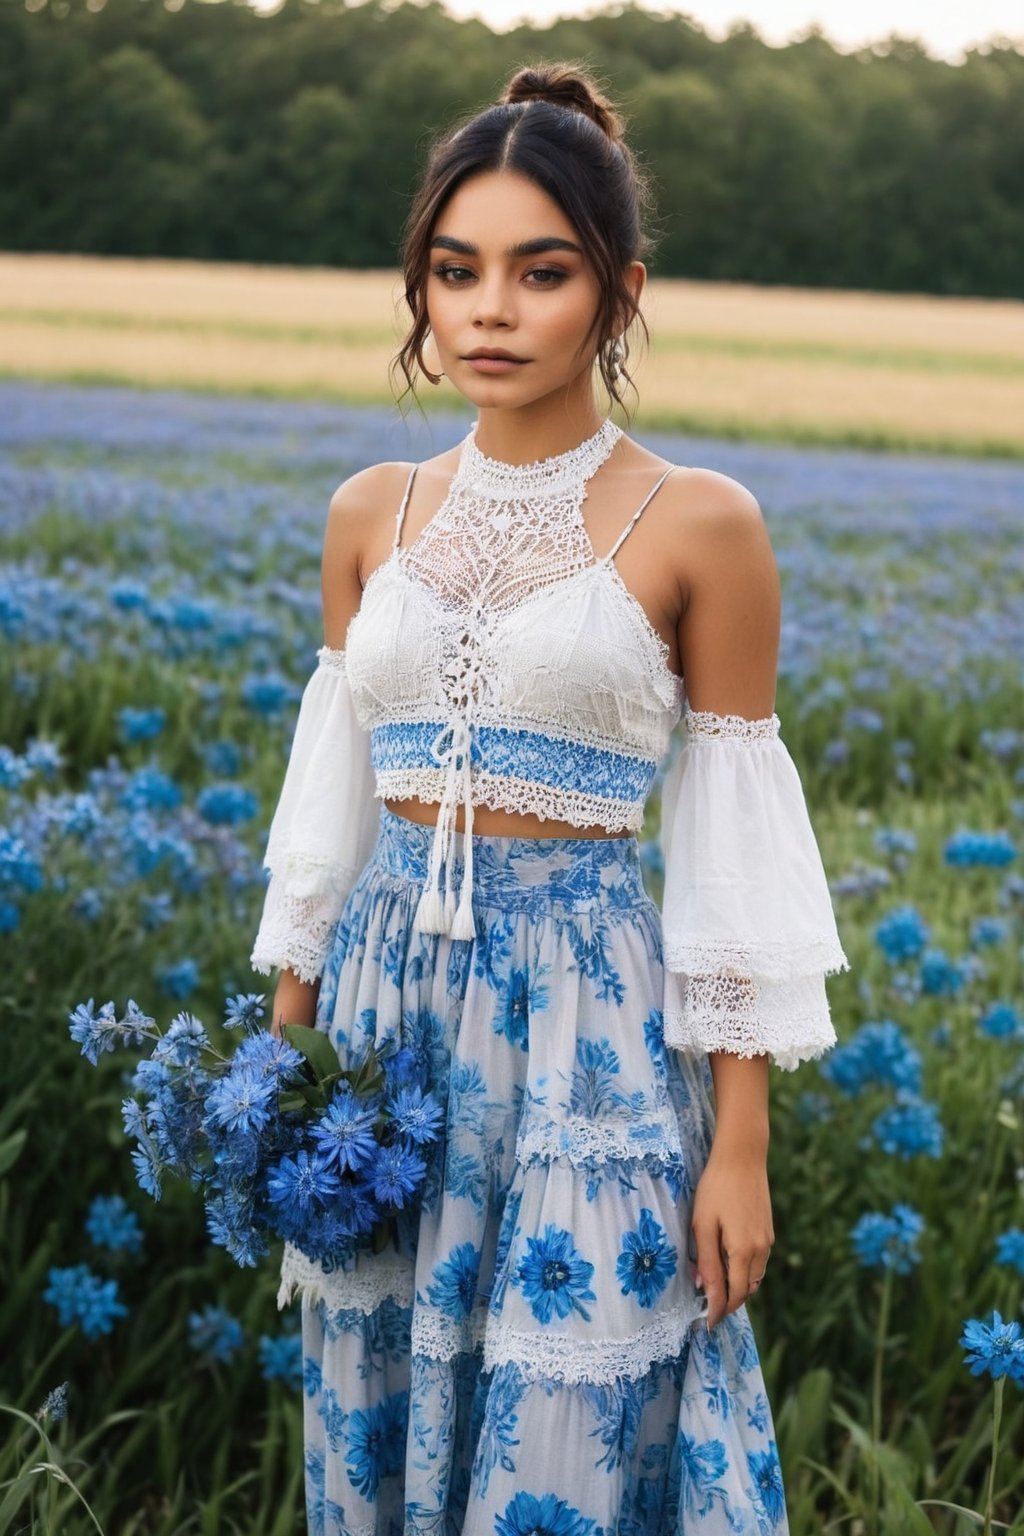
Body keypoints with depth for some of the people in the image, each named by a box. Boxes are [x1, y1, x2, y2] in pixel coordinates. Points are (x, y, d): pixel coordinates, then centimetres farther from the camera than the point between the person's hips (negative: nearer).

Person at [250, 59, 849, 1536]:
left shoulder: (699, 525, -6)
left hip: (587, 1015, -4)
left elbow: (732, 848, -5)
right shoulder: (372, 513, 7)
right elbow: (330, 801, 13)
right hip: (385, 987, 4)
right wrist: (282, 1048, 11)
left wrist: (740, 1148, -6)